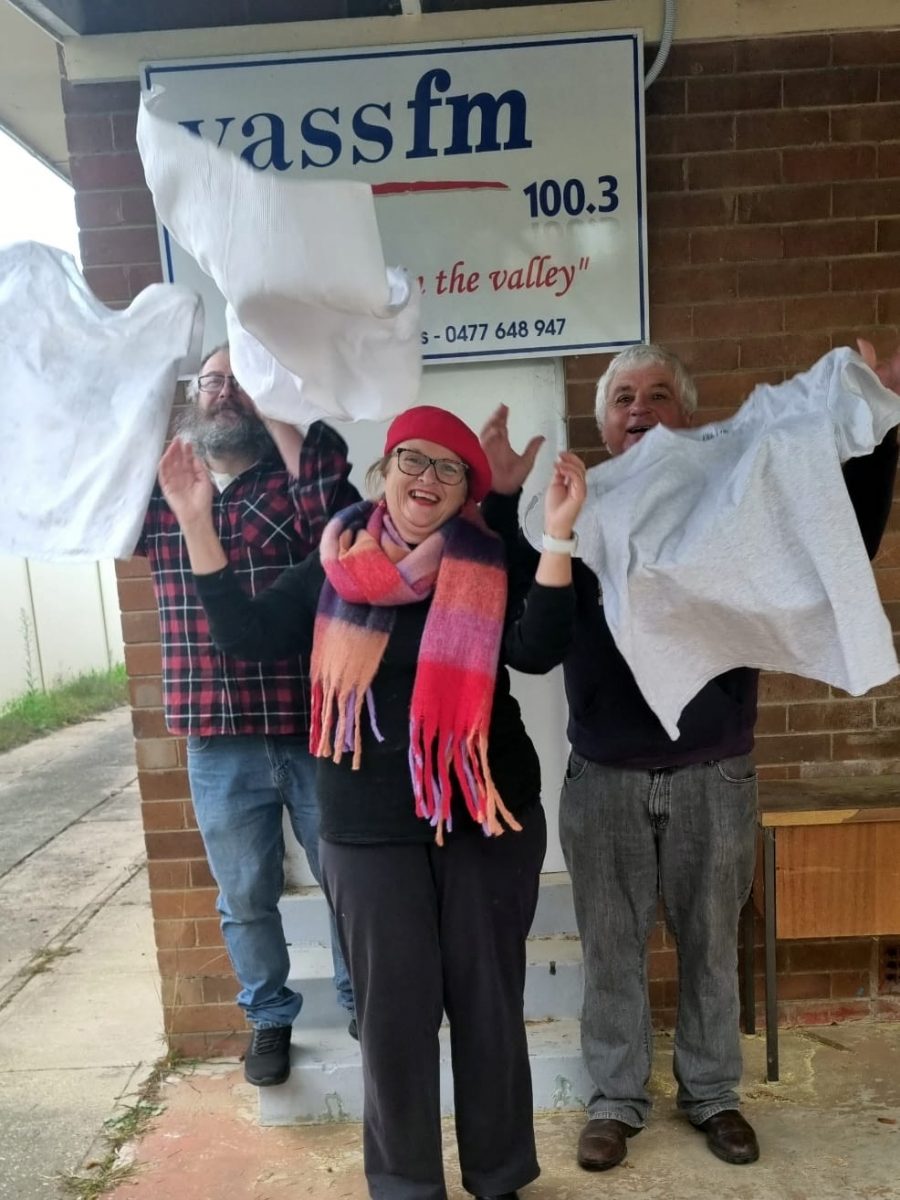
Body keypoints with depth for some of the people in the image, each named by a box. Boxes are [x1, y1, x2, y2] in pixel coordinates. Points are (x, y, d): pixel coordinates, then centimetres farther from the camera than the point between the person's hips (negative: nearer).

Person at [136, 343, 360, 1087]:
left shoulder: (300, 484, -2)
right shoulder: (158, 494, 8)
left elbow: (330, 493, -24)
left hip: (314, 732, -2)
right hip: (218, 747, 2)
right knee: (245, 898, 18)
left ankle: (361, 1000, 40)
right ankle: (269, 1018, 41)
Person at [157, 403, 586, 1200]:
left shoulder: (488, 566, -3)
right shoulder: (335, 565, 2)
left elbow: (537, 650, -17)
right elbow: (246, 635, 0)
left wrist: (558, 537, -26)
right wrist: (197, 524, -6)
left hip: (485, 811, 0)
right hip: (369, 825, 1)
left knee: (489, 1001, 13)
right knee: (392, 1010, 11)